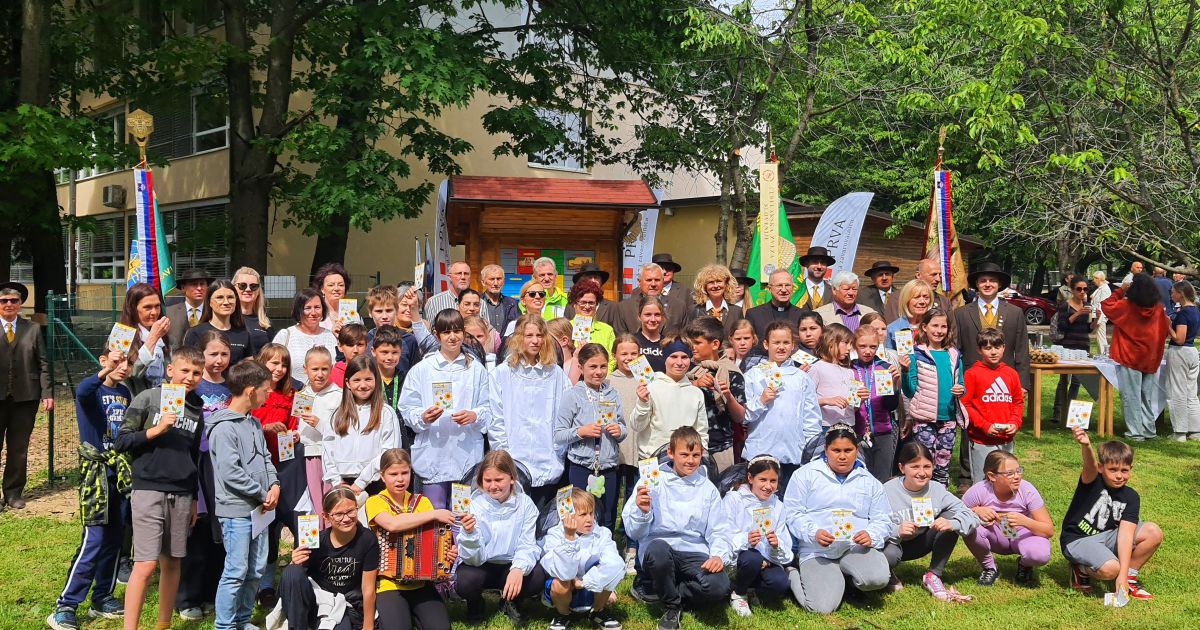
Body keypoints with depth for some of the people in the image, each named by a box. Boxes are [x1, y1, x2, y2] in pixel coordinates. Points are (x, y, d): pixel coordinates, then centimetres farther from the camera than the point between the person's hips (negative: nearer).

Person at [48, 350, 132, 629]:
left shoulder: (125, 393, 9)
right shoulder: (93, 391, -10)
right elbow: (82, 391, -36)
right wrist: (105, 372, -53)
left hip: (121, 473, 7)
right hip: (97, 473, -7)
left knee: (114, 540, 11)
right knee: (94, 542, -10)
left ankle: (102, 598, 23)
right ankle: (65, 607, -4)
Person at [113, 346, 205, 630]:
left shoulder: (196, 410, 12)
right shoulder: (148, 399, -3)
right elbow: (121, 442, -5)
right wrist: (157, 429, -16)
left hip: (181, 494, 5)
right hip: (148, 489, -5)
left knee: (172, 561, 10)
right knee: (146, 563, -9)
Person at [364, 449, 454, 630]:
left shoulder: (422, 502, 11)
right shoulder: (375, 502, -2)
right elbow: (392, 524, -24)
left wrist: (449, 552, -17)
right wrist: (435, 514, -23)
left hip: (421, 581, 3)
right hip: (389, 583, -3)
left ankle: (413, 614, 8)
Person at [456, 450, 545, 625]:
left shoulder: (525, 504, -10)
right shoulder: (475, 505, -15)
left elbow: (527, 546, -14)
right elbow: (475, 559, -18)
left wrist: (519, 569, -37)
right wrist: (470, 533, -40)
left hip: (511, 566, 1)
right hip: (481, 567, -1)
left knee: (538, 577, -28)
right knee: (465, 581, -32)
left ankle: (511, 603, 7)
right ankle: (475, 605, 7)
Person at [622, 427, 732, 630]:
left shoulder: (707, 489, 12)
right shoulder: (653, 481, 2)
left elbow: (718, 531, 9)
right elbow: (634, 533, -3)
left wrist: (719, 555, -13)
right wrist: (642, 512, -24)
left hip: (695, 554, 2)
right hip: (659, 550, -2)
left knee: (719, 586, -29)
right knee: (658, 548, -39)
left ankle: (655, 591, -2)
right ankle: (671, 607, -8)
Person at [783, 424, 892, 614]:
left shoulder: (869, 482, 16)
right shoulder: (805, 475, 5)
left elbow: (883, 520, 13)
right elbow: (793, 514, 0)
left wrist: (871, 536, -11)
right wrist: (814, 533, -18)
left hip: (857, 548, 3)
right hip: (817, 552, -2)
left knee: (878, 578, -31)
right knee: (823, 607, -23)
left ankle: (849, 579, 6)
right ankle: (795, 576, 11)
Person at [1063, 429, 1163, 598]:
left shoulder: (1131, 497, -5)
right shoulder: (1092, 481, -15)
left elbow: (1125, 535, -15)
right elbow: (1090, 466, -41)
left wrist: (1123, 575, -24)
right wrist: (1086, 446, -67)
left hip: (1106, 537, 5)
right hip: (1077, 539, -5)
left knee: (1153, 532, -13)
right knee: (1110, 568, -33)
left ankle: (1130, 577, 6)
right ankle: (1081, 569, 2)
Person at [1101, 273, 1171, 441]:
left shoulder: (1126, 307, -13)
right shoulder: (1158, 309, -3)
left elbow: (1106, 305, 0)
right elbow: (1166, 329, 9)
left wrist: (1120, 291, 6)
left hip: (1130, 359, -4)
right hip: (1151, 360, 4)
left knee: (1131, 397, 1)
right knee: (1146, 398, 15)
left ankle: (1136, 432, 1)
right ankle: (1148, 431, 20)